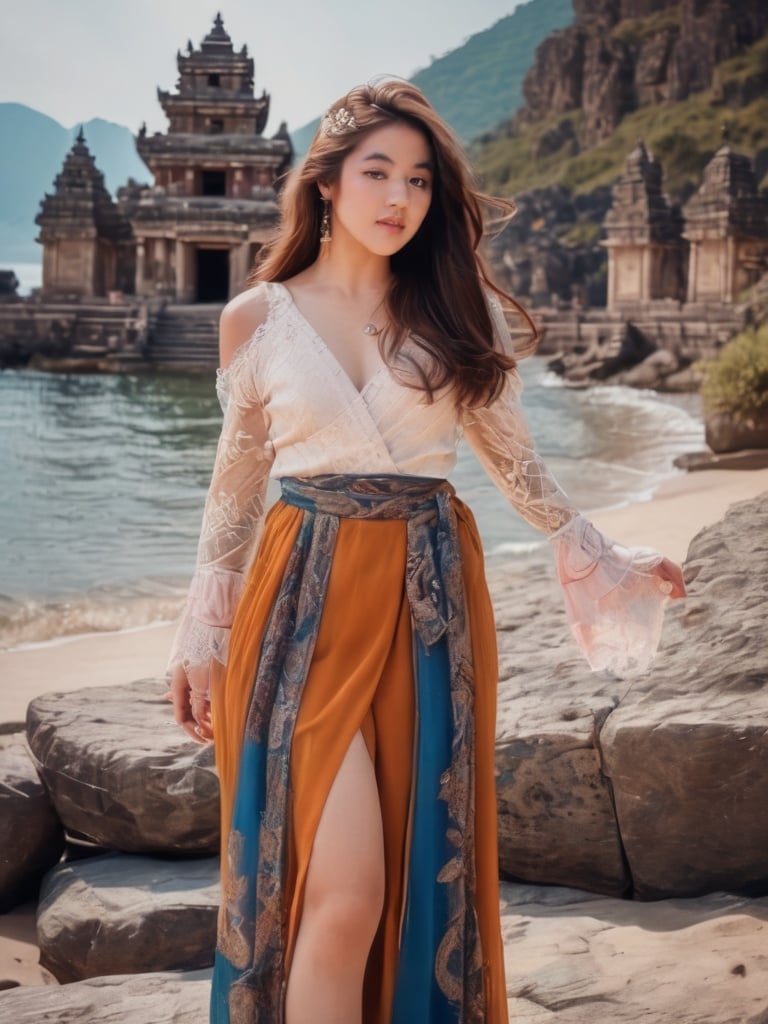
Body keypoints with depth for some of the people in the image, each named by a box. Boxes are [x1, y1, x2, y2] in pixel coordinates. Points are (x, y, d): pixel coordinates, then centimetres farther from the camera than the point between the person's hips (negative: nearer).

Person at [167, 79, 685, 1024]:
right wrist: (201, 634, 8)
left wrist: (601, 560, 15)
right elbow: (236, 483, 9)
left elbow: (511, 455, 15)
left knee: (426, 869, 4)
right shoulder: (257, 318, 4)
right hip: (309, 602, -2)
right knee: (343, 893, -11)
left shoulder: (460, 311, 6)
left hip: (430, 599, 2)